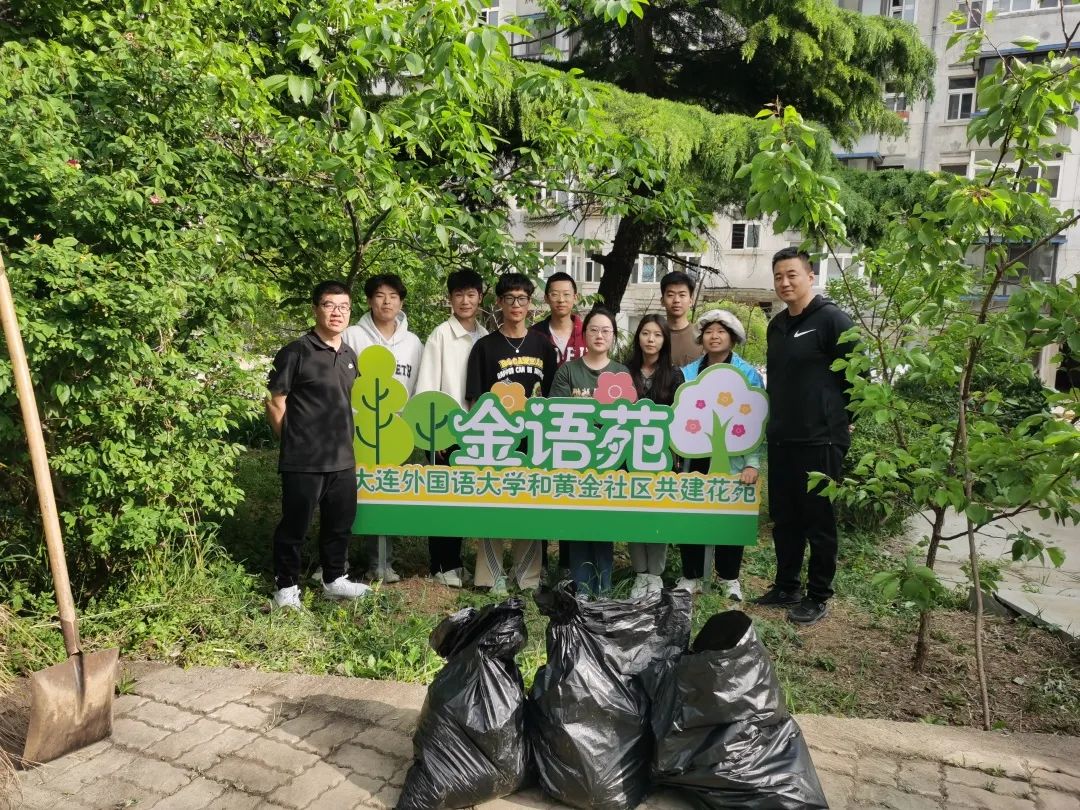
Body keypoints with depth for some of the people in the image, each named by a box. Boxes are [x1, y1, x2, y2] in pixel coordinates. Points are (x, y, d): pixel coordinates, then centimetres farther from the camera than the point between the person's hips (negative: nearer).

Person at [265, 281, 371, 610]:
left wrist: (345, 444, 15)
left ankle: (334, 579, 33)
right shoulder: (296, 352, -10)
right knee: (295, 524, 6)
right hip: (303, 461, -6)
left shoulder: (350, 355, 11)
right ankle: (286, 586, 22)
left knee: (341, 522, 16)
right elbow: (275, 402, -8)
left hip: (343, 459, 7)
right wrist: (295, 443, -3)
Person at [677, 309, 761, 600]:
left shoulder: (748, 374, -1)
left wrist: (752, 463, -14)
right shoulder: (688, 373, 7)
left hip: (732, 461, -2)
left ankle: (730, 578, 24)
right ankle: (691, 576, 20)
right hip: (694, 458, 2)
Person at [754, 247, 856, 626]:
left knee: (818, 519, 3)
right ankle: (786, 586, 27)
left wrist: (844, 419, -5)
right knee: (783, 517, 14)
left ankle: (818, 597, 16)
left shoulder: (832, 319, -10)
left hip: (820, 439, -7)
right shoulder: (776, 325, 14)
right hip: (781, 438, 8)